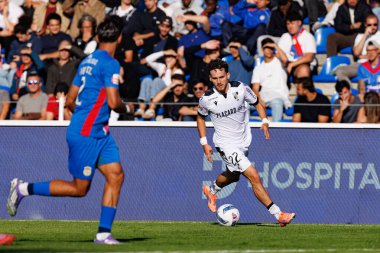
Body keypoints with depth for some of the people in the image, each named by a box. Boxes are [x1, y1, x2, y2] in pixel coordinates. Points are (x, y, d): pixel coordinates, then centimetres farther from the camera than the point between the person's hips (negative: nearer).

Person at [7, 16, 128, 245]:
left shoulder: (88, 61, 12)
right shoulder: (110, 64, -15)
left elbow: (70, 101, 17)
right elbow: (113, 102, -21)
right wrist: (125, 108, 0)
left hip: (98, 133, 9)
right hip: (86, 134, -9)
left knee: (116, 174, 2)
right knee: (79, 189, -2)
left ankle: (104, 233, -1)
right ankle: (24, 189, 7)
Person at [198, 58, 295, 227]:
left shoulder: (240, 89, -12)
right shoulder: (207, 99, -16)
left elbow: (257, 103, 5)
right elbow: (201, 117, 5)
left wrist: (265, 121, -11)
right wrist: (204, 143, 2)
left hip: (243, 142, 5)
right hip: (226, 145, -5)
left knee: (233, 176, 28)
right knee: (254, 177, -17)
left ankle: (211, 191, 59)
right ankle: (278, 215, -16)